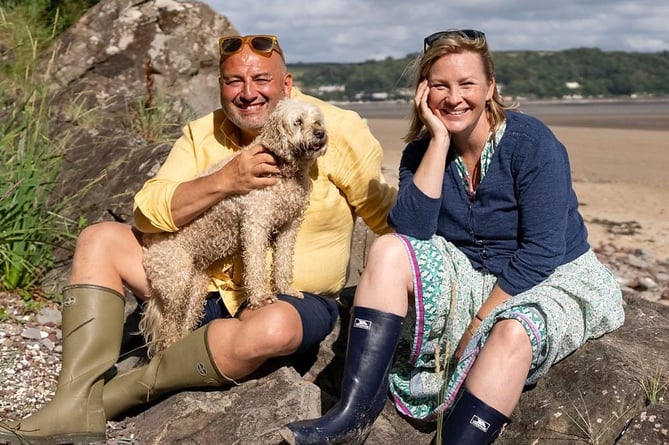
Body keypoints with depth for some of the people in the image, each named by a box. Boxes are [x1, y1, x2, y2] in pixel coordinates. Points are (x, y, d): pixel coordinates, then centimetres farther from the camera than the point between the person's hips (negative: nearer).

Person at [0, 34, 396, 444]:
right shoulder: (203, 135, 1)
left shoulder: (338, 129, -10)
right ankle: (76, 409, -17)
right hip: (205, 283, 5)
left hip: (292, 299, -4)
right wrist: (224, 181, -24)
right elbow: (148, 213, -11)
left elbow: (388, 217, -3)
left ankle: (109, 397, -19)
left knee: (272, 328, -39)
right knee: (99, 240, -6)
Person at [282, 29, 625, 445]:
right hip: (468, 279, 4)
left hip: (551, 281, -4)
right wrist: (439, 140, -20)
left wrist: (478, 324, -20)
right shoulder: (421, 151, -1)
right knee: (388, 250, -20)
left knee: (511, 331, -37)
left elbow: (541, 253, -19)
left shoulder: (531, 142, -15)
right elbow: (410, 230, -18)